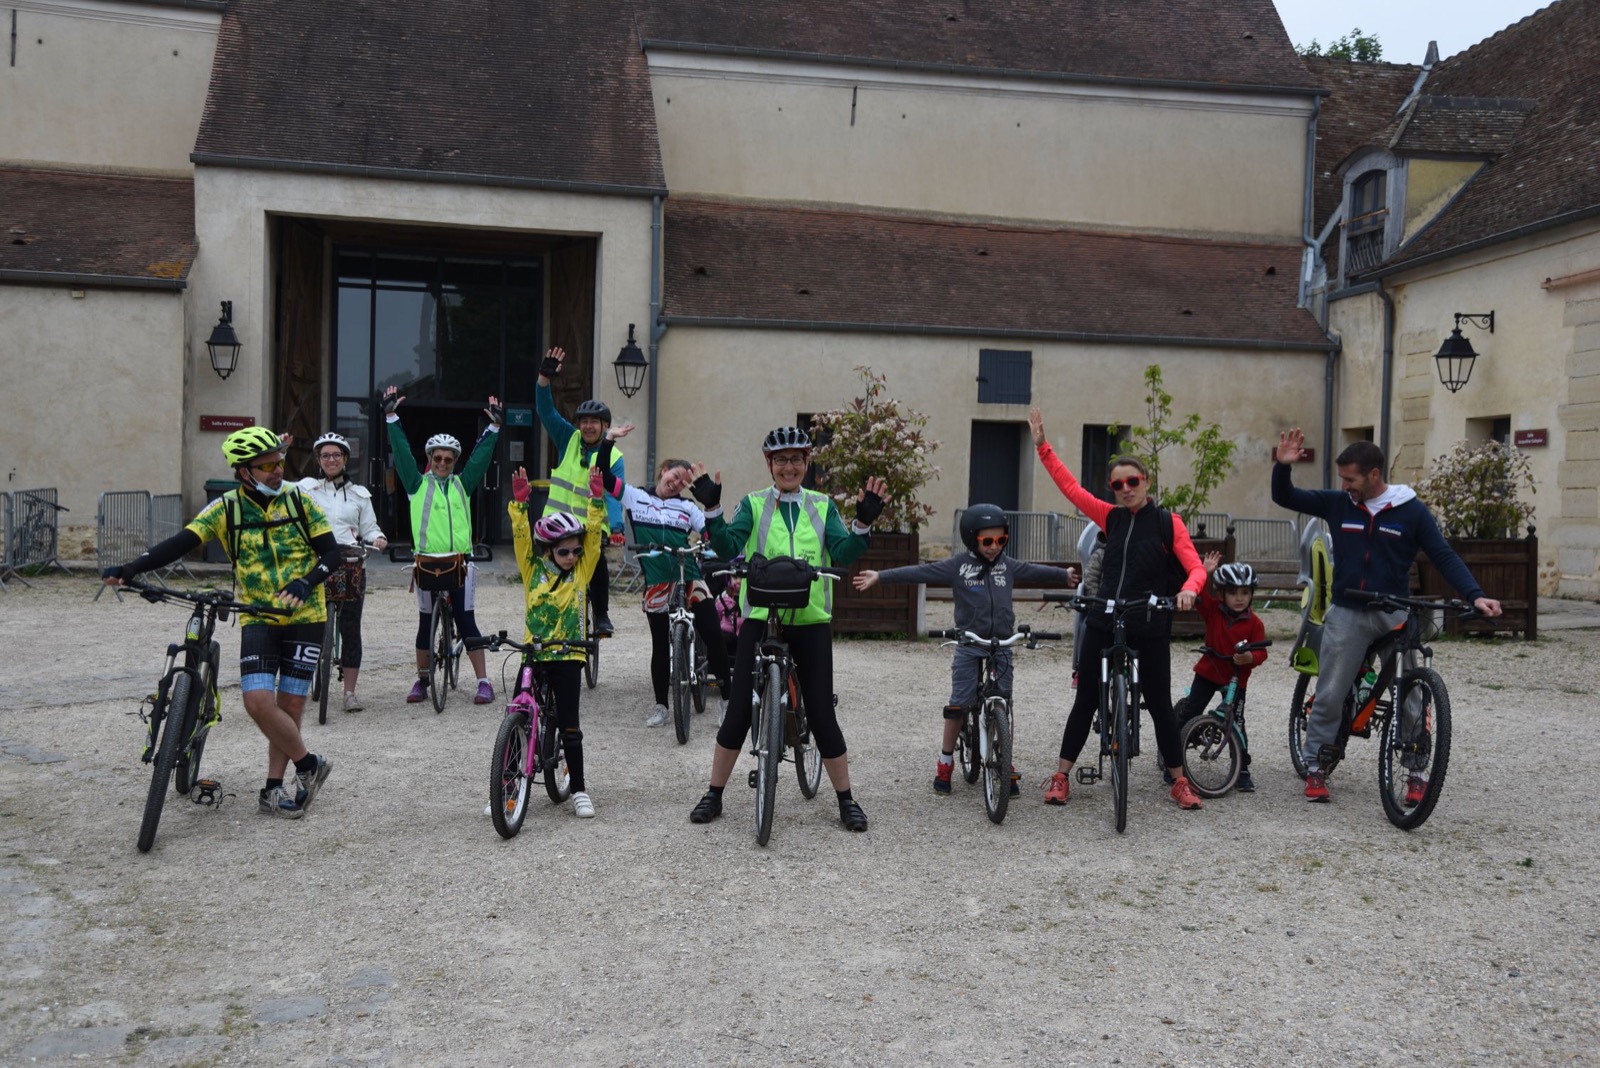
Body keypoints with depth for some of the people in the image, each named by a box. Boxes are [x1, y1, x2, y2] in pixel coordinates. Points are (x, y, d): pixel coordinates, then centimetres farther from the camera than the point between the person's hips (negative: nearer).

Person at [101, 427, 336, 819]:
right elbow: (180, 543, -13)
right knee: (258, 702, -15)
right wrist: (128, 570, -26)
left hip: (304, 617, 0)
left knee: (289, 705, 0)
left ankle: (273, 790, 16)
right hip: (258, 620, 0)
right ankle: (309, 764, 6)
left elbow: (331, 552, -4)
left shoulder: (299, 500, -3)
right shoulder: (226, 508, -4)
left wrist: (306, 582, -23)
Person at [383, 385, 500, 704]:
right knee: (425, 623, 10)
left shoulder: (463, 484, 9)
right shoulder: (417, 483, 6)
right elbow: (402, 451, 1)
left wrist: (494, 427, 1)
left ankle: (483, 682, 1)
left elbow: (481, 455, 7)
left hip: (459, 563, 0)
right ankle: (422, 680, 21)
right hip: (427, 563, 0)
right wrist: (391, 417, -3)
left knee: (466, 622, 0)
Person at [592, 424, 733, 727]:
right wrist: (608, 440, -5)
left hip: (690, 582, 0)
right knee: (661, 645, 8)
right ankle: (661, 705, 20)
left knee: (714, 636, -5)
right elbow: (603, 476, 2)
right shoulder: (636, 497, 8)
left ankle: (728, 697, 8)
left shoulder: (687, 508, 10)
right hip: (656, 586, 0)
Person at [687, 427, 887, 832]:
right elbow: (728, 546, -10)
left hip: (811, 621, 1)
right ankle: (714, 795, 17)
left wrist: (864, 523, -20)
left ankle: (846, 799, 16)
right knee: (739, 710, 2)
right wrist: (711, 509, -24)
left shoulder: (823, 506, 8)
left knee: (822, 713, 2)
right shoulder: (753, 505, 4)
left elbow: (843, 554, -4)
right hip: (760, 619, 0)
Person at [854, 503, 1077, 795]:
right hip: (968, 645, -3)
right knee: (958, 705, -2)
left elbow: (1035, 571, 24)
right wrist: (880, 576, -19)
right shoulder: (958, 565, -6)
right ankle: (945, 764, 11)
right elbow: (920, 572, -12)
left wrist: (1065, 575, 39)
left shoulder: (1008, 565, 6)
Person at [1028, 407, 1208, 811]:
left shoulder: (1168, 523, -2)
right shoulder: (1111, 518, 7)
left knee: (1159, 703, 6)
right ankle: (1061, 776, 13)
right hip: (1104, 621, 3)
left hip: (1150, 626, -3)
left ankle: (1179, 781, 20)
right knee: (1086, 699, 6)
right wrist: (1042, 446, 6)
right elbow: (1071, 487, 8)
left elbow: (1196, 567, -8)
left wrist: (1189, 589, -30)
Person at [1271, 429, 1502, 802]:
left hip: (1395, 616, -1)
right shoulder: (1337, 504, 2)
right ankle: (1315, 766, 13)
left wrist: (1474, 595, -17)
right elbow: (1285, 498, 5)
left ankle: (1416, 772, 12)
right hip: (1346, 614, 1)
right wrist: (1283, 465, -15)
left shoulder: (1412, 511, -3)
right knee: (1329, 695, 1)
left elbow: (1444, 557, -3)